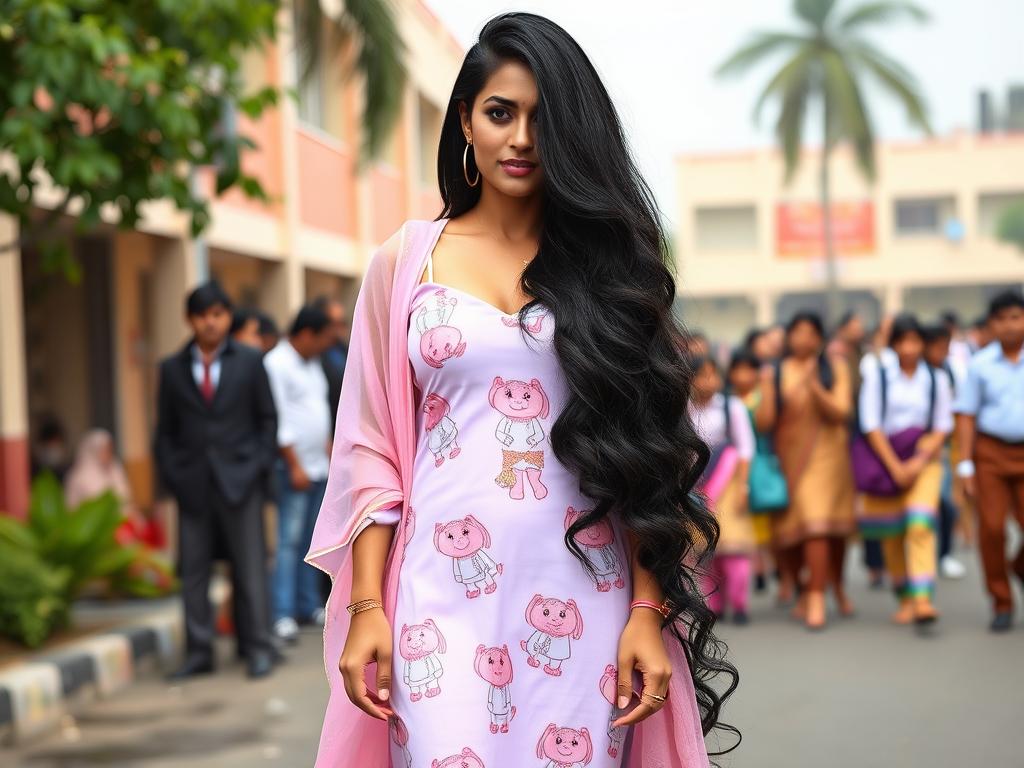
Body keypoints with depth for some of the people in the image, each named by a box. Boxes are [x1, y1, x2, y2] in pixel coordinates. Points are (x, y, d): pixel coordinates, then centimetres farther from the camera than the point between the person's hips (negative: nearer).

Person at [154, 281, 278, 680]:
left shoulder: (249, 362, 5)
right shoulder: (172, 369, 9)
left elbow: (267, 418, 6)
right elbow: (165, 429, 10)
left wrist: (258, 465, -5)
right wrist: (171, 475, -1)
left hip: (239, 481, -2)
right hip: (192, 484, 2)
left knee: (250, 568, 1)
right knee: (192, 570, 4)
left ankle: (259, 649, 8)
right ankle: (198, 652, 11)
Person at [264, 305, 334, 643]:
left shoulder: (312, 364, 16)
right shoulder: (276, 364, -10)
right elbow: (279, 421, -15)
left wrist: (330, 456, 17)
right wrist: (296, 466, -16)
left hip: (319, 467, 8)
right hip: (294, 468, -8)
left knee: (311, 539, 10)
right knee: (290, 541, -10)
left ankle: (309, 605, 16)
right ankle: (283, 614, -10)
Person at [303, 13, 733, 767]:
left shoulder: (604, 261, 7)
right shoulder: (406, 260, 7)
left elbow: (644, 450, 5)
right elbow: (372, 447, 5)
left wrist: (648, 610, -3)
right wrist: (366, 607, -2)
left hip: (581, 600, 1)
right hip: (444, 595, 0)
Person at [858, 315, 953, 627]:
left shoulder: (936, 380, 6)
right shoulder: (877, 375, 2)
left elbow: (943, 426, 3)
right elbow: (871, 425, -2)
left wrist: (919, 462, -11)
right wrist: (894, 466, -9)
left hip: (924, 459, 0)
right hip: (885, 458, 1)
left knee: (921, 525, -17)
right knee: (891, 532, 2)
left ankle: (923, 599, -24)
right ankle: (905, 599, 14)